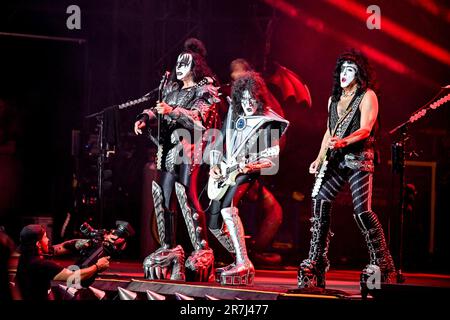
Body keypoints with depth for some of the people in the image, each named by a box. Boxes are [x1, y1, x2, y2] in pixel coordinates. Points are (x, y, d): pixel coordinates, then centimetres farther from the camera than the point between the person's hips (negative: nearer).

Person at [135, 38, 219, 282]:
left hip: (187, 147, -7)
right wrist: (144, 118, -4)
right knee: (161, 195, 2)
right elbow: (158, 109, 17)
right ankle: (169, 247, 9)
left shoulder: (205, 91, 1)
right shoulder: (172, 89, 21)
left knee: (186, 195, -16)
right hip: (167, 148, 7)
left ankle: (202, 250, -15)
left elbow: (199, 117, -12)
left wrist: (173, 111, -24)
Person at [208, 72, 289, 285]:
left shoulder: (267, 123, -5)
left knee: (227, 208, -33)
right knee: (214, 224, 6)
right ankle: (239, 260, 26)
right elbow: (217, 145, 17)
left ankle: (244, 265, -33)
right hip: (225, 173, 7)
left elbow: (270, 158, -8)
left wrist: (251, 166, -25)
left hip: (249, 174, -7)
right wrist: (214, 166, 1)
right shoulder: (233, 117, 11)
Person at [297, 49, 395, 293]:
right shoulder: (334, 99, 19)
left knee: (362, 211, -16)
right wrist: (320, 158, 12)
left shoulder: (367, 96, -2)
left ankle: (381, 263, -4)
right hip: (336, 161, 6)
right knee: (320, 202, -8)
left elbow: (365, 129, -14)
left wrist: (344, 142, -31)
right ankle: (315, 262, -3)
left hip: (359, 160, -6)